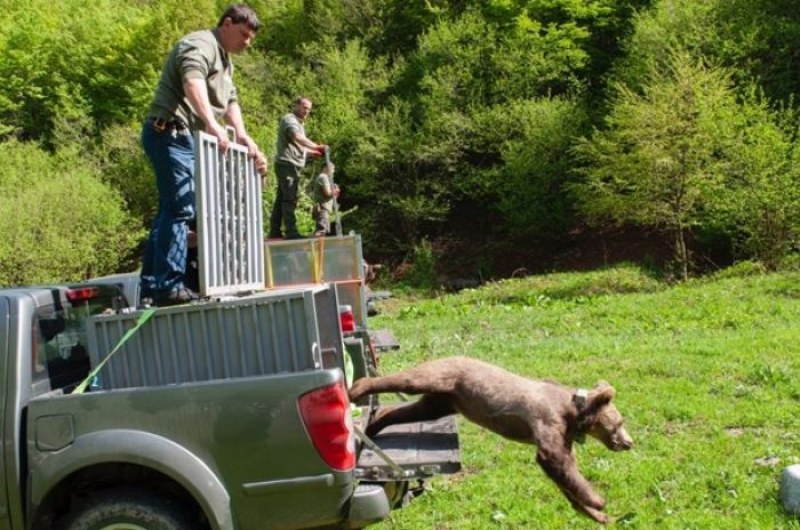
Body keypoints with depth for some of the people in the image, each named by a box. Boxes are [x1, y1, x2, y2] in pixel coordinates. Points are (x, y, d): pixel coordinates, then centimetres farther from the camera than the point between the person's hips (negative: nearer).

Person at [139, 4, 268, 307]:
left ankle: (151, 288, 12)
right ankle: (169, 286, -19)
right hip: (170, 132, -11)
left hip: (184, 139, 11)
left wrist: (245, 140, 6)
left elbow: (231, 103, 20)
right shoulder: (200, 45, -8)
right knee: (180, 208, -17)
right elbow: (193, 84, -27)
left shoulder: (226, 63, 25)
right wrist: (212, 124, -42)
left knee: (170, 210, 9)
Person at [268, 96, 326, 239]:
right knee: (289, 199, -13)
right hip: (287, 163, -10)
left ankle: (274, 232, 9)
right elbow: (298, 138, -25)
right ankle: (291, 232, -17)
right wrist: (316, 146, -33)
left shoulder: (299, 122, 26)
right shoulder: (289, 119, -6)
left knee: (281, 199, 8)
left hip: (291, 165, 10)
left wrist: (313, 152, 19)